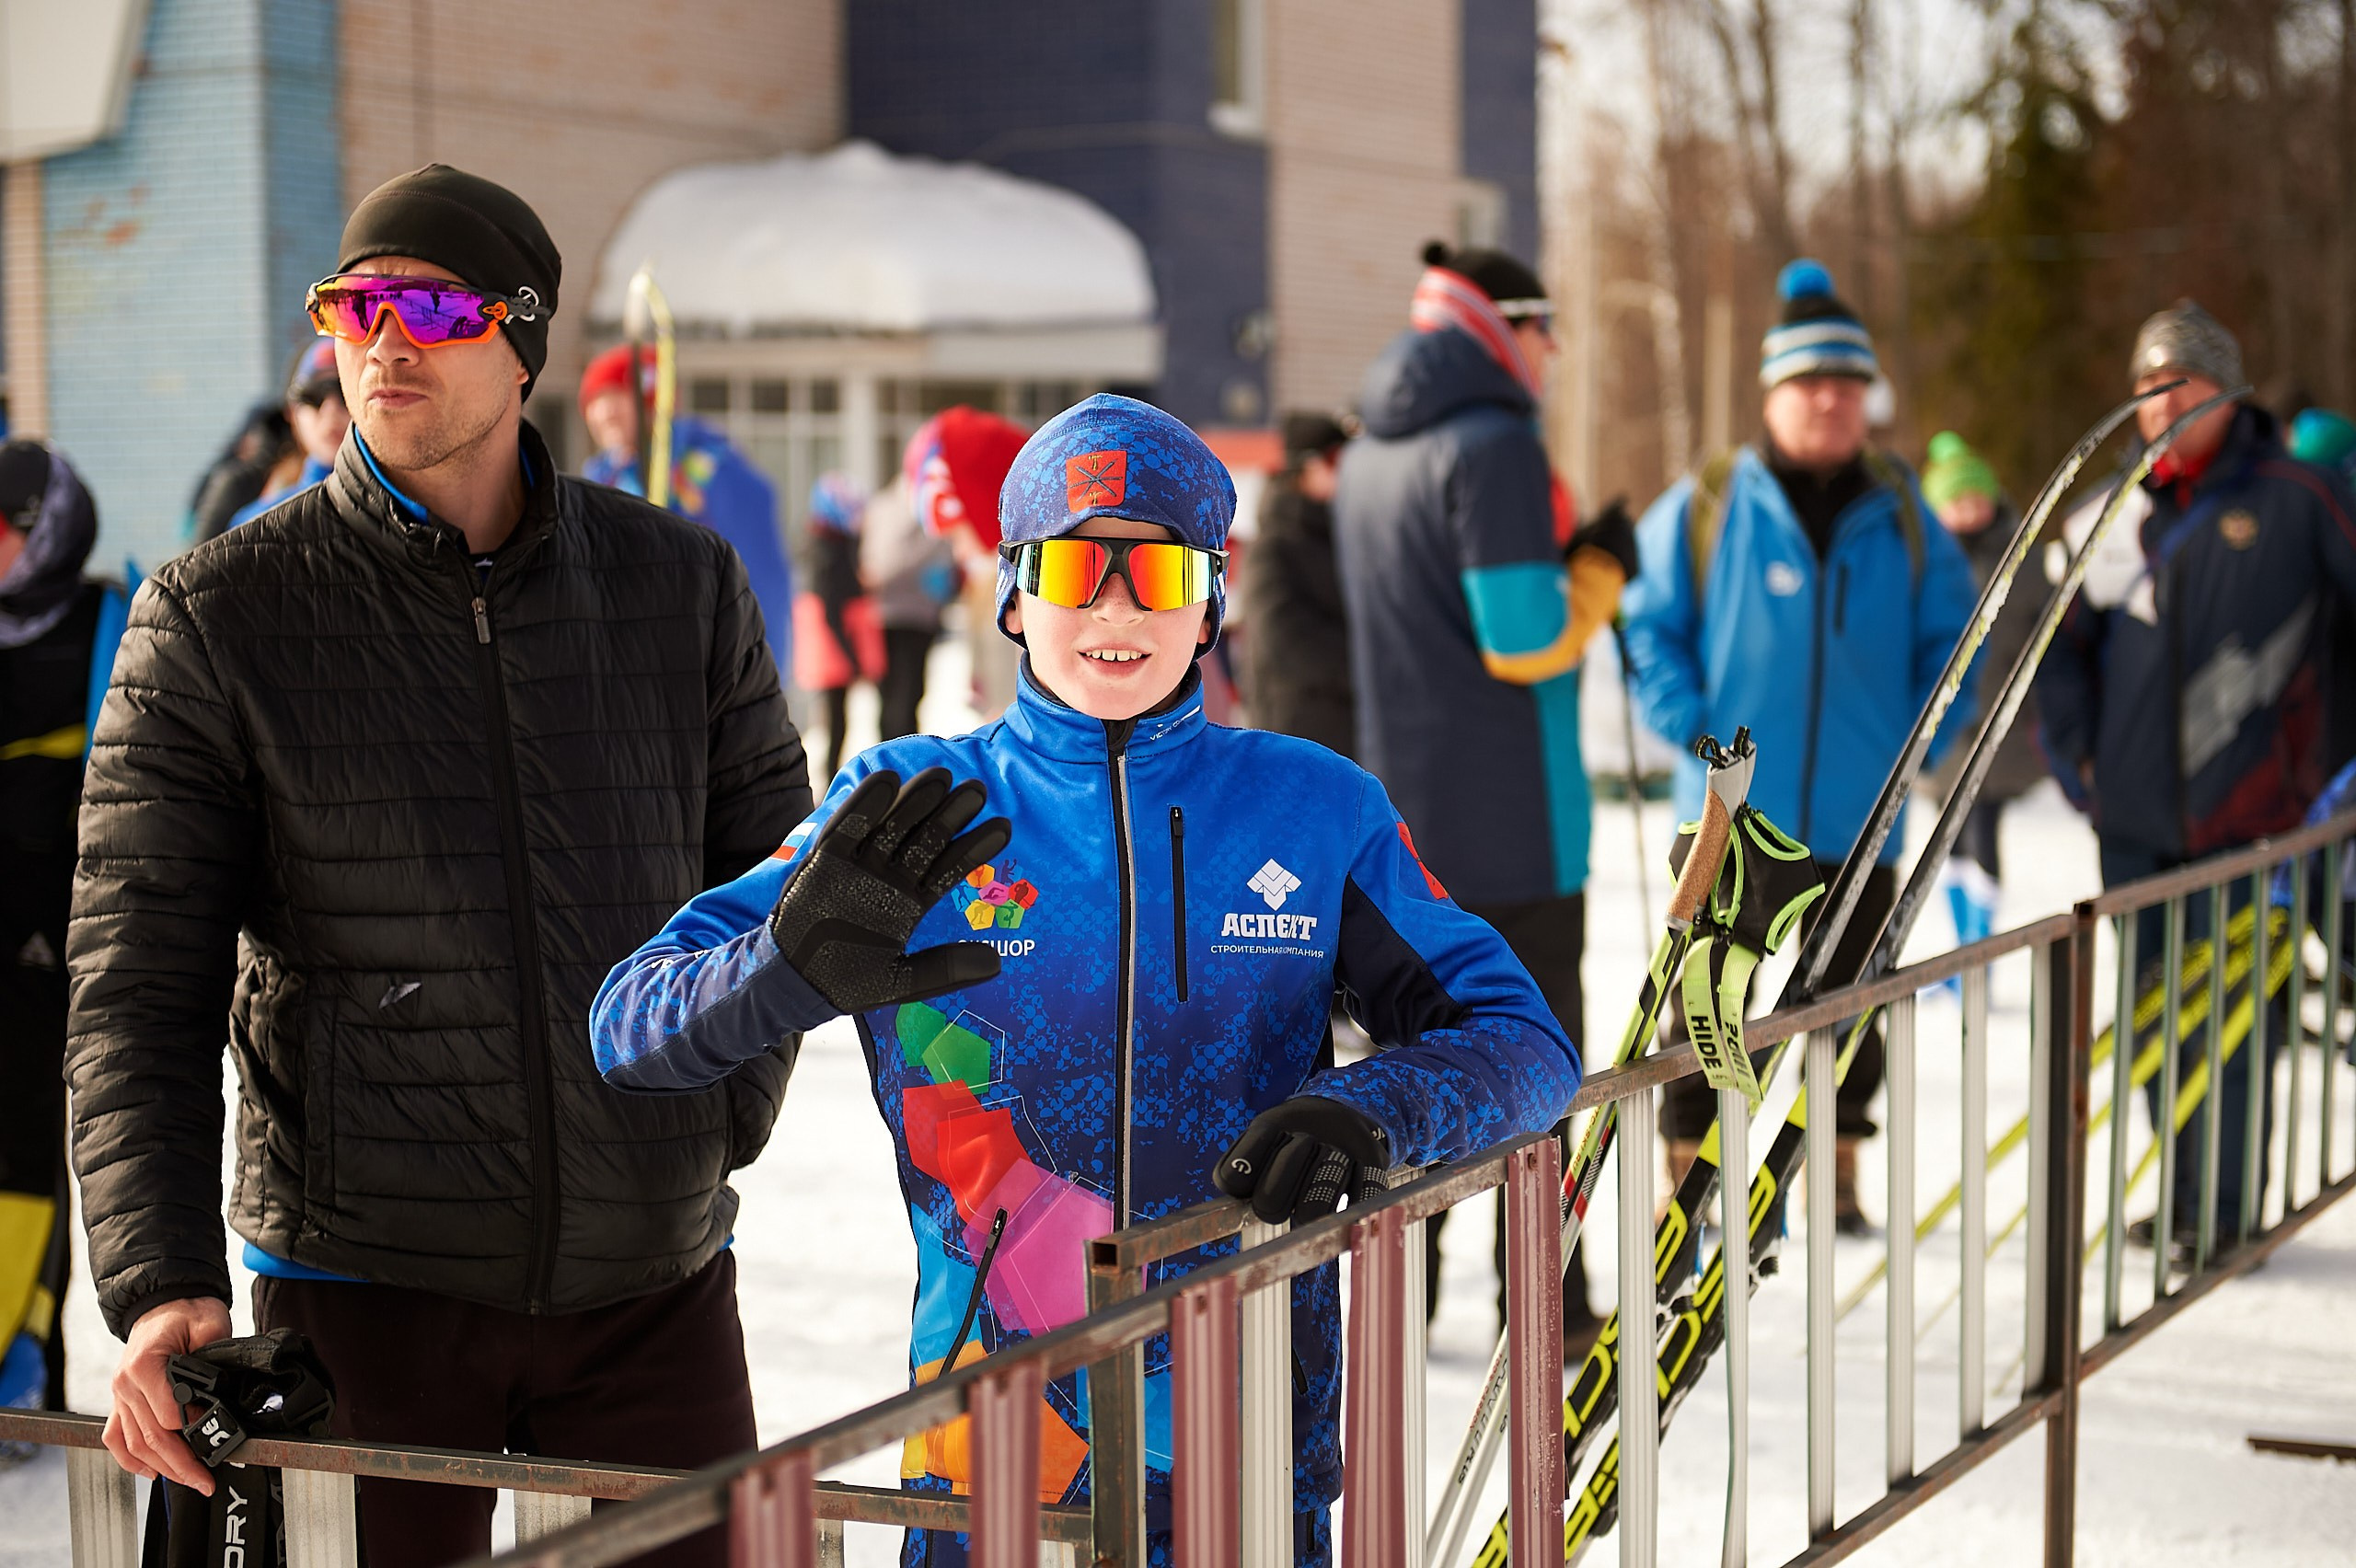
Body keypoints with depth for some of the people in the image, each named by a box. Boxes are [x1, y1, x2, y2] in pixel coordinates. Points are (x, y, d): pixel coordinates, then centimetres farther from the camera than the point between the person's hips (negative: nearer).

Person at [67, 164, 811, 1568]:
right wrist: (162, 1282, -16)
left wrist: (718, 1118, 4)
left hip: (654, 1279, 2)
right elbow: (139, 987, -5)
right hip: (365, 1282, -2)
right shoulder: (219, 620, -2)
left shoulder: (682, 584, 5)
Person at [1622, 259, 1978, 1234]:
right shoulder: (1705, 507, -4)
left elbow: (1953, 633, 14)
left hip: (1860, 817, 3)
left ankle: (1837, 1169, 25)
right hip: (1734, 815, -3)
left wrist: (1925, 734, 2)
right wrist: (1692, 726, -9)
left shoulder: (1902, 516, 6)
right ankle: (1683, 1167, 11)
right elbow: (1647, 621, 1)